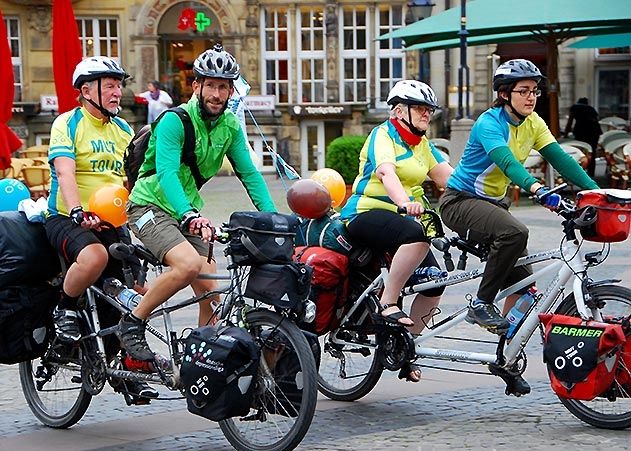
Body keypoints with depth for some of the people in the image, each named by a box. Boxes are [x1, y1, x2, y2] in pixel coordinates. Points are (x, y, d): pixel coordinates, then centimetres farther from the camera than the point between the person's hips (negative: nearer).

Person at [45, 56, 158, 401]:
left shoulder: (123, 130, 15)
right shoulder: (68, 124, -4)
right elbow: (65, 171, -18)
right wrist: (78, 212, -34)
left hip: (113, 223, 6)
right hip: (66, 218, -6)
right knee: (94, 256, -37)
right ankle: (65, 309, -8)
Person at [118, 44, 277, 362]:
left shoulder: (230, 126, 1)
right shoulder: (174, 120, -20)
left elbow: (249, 174, 1)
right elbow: (166, 173, -32)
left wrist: (272, 216, -14)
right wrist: (190, 216, -48)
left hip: (189, 212, 7)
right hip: (150, 206, -7)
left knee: (211, 294, -5)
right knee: (189, 264, -31)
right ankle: (132, 323, -14)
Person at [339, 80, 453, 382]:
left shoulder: (422, 144, 16)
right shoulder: (384, 135, -8)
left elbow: (449, 177, 8)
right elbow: (386, 173, -27)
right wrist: (405, 203, -46)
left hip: (399, 218, 8)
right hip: (366, 214, -8)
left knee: (434, 281, -8)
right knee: (417, 236, -38)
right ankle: (388, 303, -27)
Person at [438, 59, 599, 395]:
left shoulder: (532, 123, 1)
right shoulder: (488, 123, -22)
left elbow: (559, 158, -5)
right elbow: (506, 161, -38)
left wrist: (596, 190, -18)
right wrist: (539, 190, -54)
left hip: (494, 203, 8)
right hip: (461, 201, -8)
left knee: (523, 280, -1)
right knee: (515, 232, -36)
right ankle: (481, 304, -20)